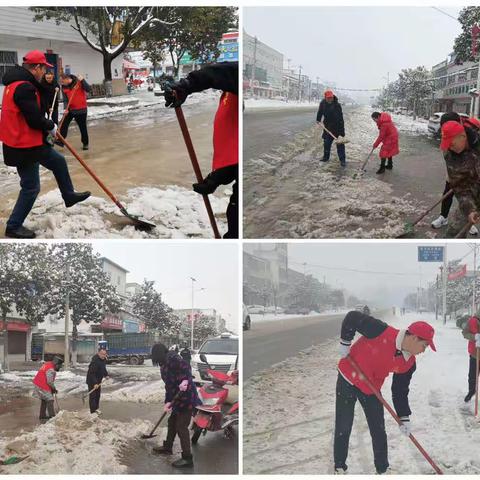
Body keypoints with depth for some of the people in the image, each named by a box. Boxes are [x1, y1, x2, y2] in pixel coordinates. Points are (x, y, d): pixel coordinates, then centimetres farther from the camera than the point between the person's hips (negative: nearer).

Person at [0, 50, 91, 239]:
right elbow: (35, 119, -26)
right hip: (24, 147, -10)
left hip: (31, 143, 10)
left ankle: (69, 195, 41)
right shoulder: (24, 87, -24)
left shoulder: (18, 82, 10)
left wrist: (47, 126, 7)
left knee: (59, 161, 24)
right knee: (31, 187, 0)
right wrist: (51, 126, -8)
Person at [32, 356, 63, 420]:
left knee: (44, 400, 20)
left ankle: (42, 415, 28)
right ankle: (52, 416, -10)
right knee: (50, 400, -8)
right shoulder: (50, 370, -24)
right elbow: (50, 381, -25)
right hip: (42, 387, -11)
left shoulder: (48, 364, 9)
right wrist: (54, 388, -8)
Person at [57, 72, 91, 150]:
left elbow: (88, 89, -19)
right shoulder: (64, 87, 2)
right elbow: (65, 99, 0)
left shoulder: (79, 82, -10)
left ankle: (85, 143, 18)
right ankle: (61, 141, 4)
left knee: (82, 127, 4)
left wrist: (82, 80, -29)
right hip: (70, 109, 4)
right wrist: (66, 108, -15)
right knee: (64, 124, -2)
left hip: (81, 109, -4)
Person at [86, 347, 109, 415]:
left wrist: (106, 375, 7)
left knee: (98, 394, 16)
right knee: (92, 395, -5)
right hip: (92, 381, -9)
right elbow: (92, 373, -31)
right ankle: (93, 411, -2)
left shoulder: (104, 359, 1)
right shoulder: (95, 360, -29)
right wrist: (95, 383, -34)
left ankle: (96, 408, 29)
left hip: (98, 380, 9)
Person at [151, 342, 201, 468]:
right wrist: (168, 402, 5)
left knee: (181, 427, -5)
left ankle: (187, 459, 2)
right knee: (172, 422, 22)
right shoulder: (165, 364, 15)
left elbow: (186, 366, -24)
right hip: (178, 398, 10)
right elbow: (169, 385, 12)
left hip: (186, 397, -10)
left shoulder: (171, 357, -12)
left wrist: (185, 380, -35)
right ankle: (167, 447, 41)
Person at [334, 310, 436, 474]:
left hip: (371, 389, 5)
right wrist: (345, 343, -19)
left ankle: (383, 468, 27)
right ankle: (339, 467, 23)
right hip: (348, 380, -5)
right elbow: (352, 317, -23)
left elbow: (400, 391, 0)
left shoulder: (409, 363, -10)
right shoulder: (381, 332, -30)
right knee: (343, 428, 4)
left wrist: (404, 417, -4)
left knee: (378, 431, 9)